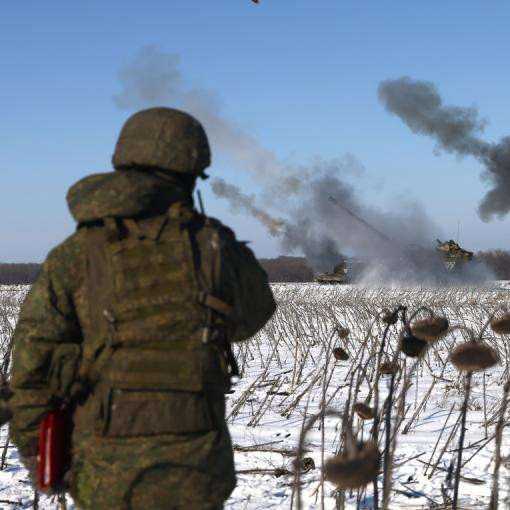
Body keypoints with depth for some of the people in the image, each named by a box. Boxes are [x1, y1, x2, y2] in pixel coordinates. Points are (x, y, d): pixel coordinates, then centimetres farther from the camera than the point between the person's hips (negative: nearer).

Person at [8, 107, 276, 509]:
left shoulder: (77, 254, -1)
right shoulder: (212, 244, -2)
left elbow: (35, 355, -7)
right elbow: (253, 314, 16)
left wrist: (30, 443, 4)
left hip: (106, 464, 1)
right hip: (191, 461, -1)